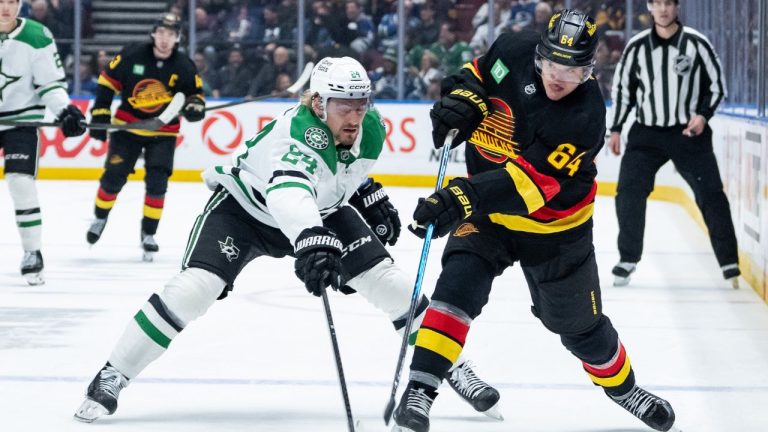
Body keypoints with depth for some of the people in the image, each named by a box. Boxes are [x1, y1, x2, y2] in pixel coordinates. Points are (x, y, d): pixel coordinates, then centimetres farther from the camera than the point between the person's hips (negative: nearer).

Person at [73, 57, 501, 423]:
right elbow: (288, 190, -61)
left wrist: (370, 197, 7)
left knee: (389, 282, -7)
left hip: (320, 211, 6)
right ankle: (111, 378, -13)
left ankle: (453, 367, 11)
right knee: (196, 287, -24)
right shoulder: (299, 131, -39)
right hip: (244, 205, -6)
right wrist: (312, 242, -77)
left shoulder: (371, 131, -16)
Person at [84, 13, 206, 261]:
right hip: (127, 126, 0)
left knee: (157, 183, -8)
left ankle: (148, 234, 7)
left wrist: (195, 106, -19)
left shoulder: (184, 67, -9)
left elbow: (195, 93, 5)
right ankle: (100, 218, 24)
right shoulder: (132, 56, -12)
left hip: (163, 133, 1)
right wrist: (100, 115, -6)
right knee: (113, 177, -3)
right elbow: (107, 81, -3)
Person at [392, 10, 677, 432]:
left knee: (578, 322, 13)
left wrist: (465, 197, -52)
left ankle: (621, 385, 41)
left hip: (552, 224, -2)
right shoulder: (514, 51, -16)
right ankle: (420, 390, -22)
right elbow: (478, 73, 8)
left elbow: (531, 180, -39)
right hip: (483, 208, 2)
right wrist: (461, 97, -15)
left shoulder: (585, 117, -29)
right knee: (459, 283, -22)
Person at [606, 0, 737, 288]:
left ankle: (729, 262, 4)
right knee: (628, 193, -8)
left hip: (689, 132, -2)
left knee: (711, 195, -5)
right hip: (646, 132, 2)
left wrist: (703, 114, -14)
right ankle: (628, 259, 8)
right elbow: (622, 87, 9)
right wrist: (616, 129, 8)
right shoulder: (637, 46, -1)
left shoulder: (696, 44, -7)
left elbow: (716, 84, 1)